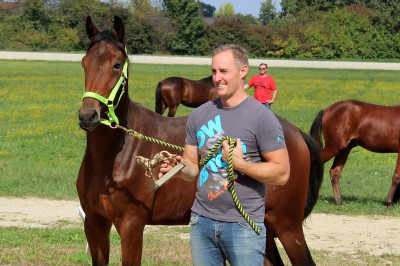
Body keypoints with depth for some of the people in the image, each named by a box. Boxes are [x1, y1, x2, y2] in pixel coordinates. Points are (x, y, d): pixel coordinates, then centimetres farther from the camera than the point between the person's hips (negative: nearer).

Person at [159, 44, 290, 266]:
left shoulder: (262, 118, -9)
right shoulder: (199, 115, 7)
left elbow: (282, 174, -10)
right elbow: (193, 167, 13)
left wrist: (240, 164, -21)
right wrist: (180, 168, -10)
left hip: (243, 225, -5)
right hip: (202, 220, 5)